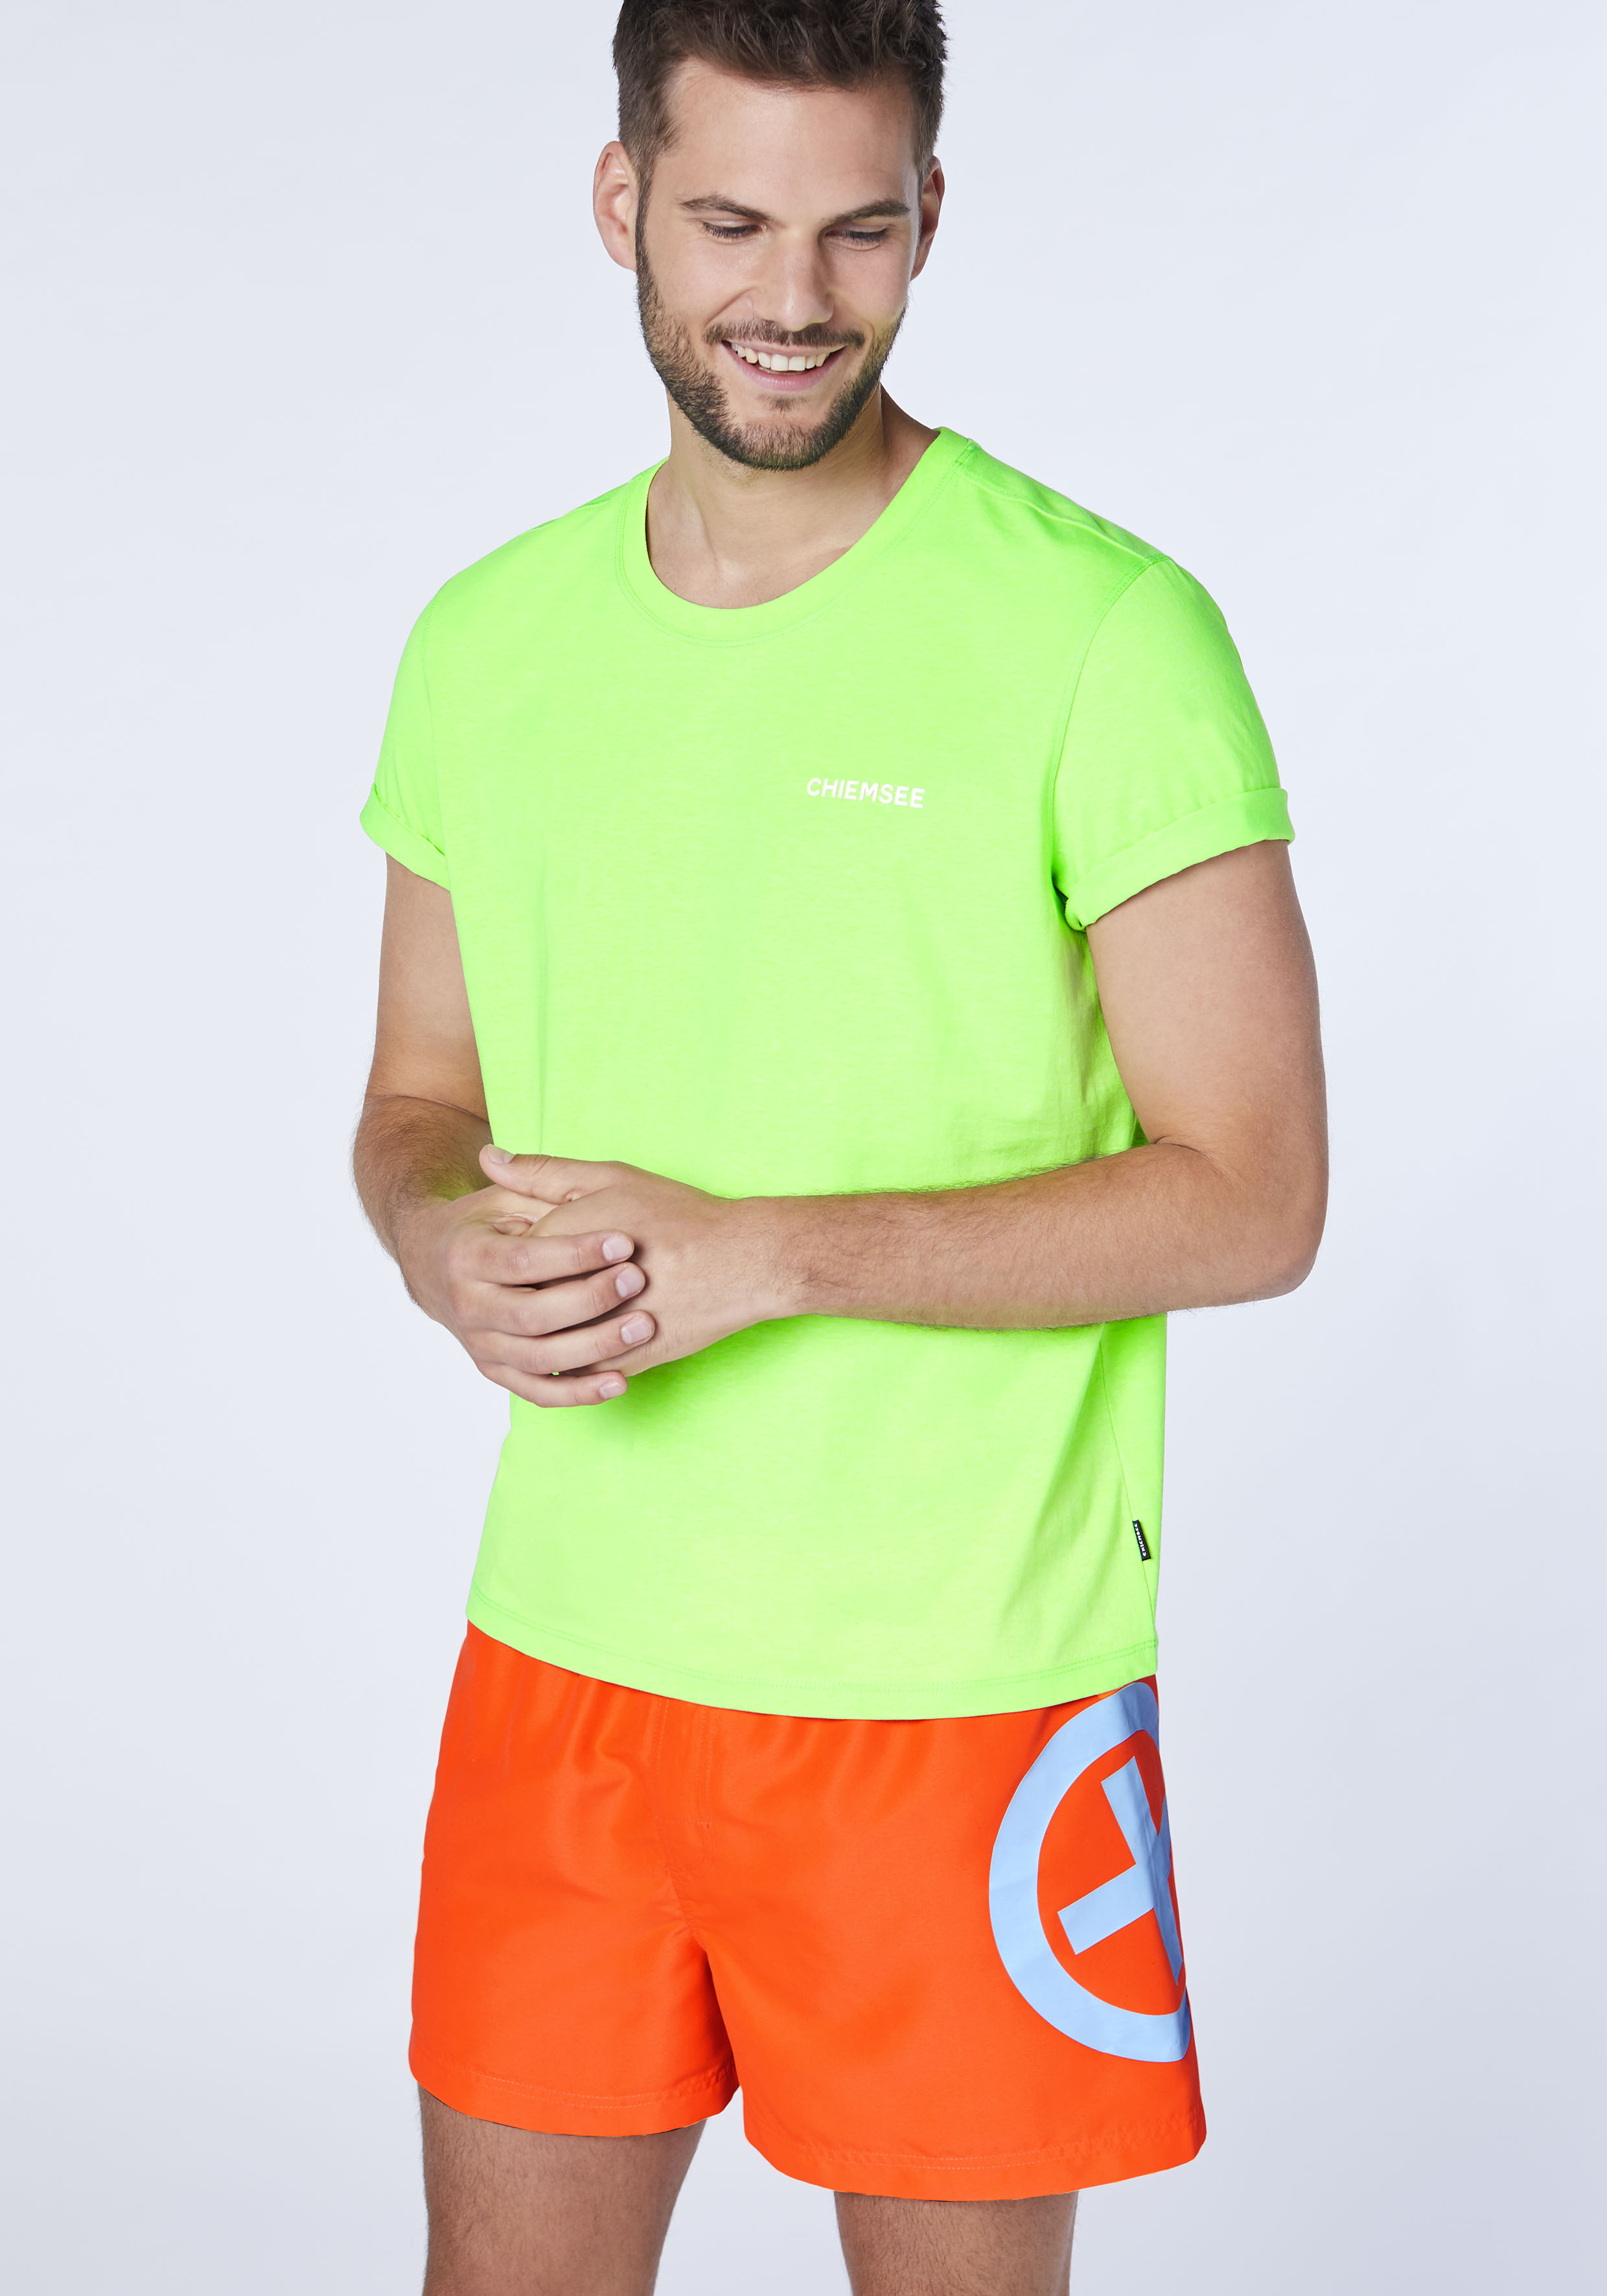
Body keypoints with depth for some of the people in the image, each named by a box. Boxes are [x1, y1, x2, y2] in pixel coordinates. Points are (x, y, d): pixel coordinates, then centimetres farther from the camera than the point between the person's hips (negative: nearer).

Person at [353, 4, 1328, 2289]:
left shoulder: (1102, 635, -11)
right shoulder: (489, 642, 6)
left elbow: (1250, 1196, -12)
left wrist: (754, 1251, -20)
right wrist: (451, 1246, -8)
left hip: (955, 1684, -4)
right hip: (559, 1652, 4)